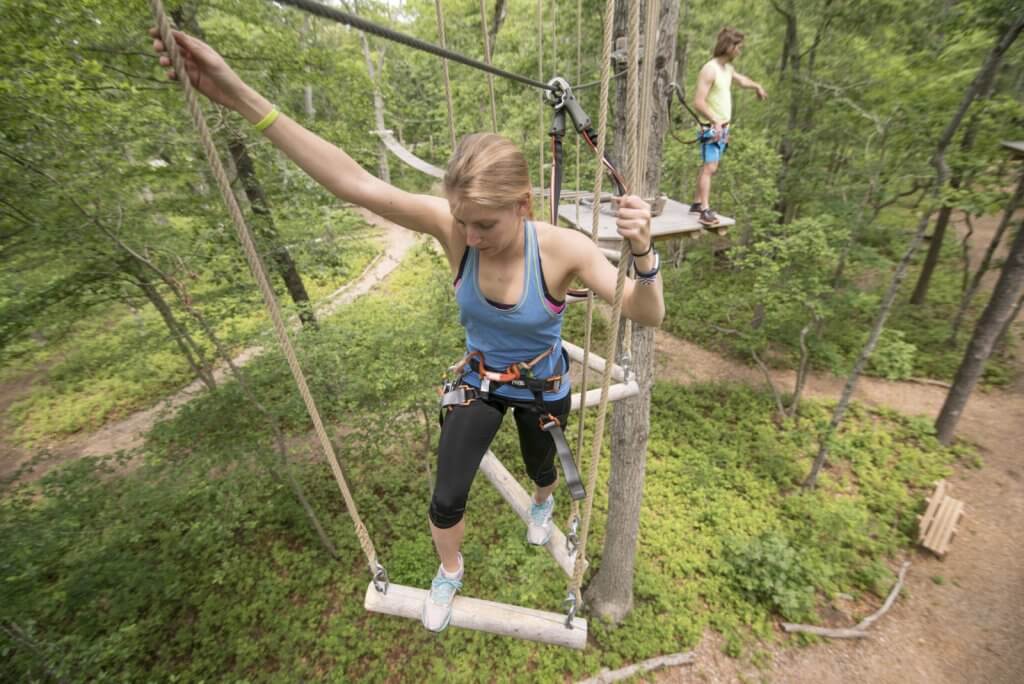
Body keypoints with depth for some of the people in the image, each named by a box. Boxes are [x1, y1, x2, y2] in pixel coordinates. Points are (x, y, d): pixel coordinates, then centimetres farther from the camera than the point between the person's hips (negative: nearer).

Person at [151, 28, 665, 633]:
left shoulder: (562, 249, -31)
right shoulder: (454, 227, -26)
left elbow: (648, 315, -32)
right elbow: (358, 184, -32)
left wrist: (643, 253, -53)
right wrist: (243, 98, -35)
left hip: (544, 388, -1)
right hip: (478, 382, 1)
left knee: (541, 468, 28)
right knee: (447, 498, 6)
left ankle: (543, 503, 71)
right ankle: (449, 574, 45)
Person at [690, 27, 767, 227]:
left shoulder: (727, 67, 14)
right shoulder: (710, 69, -14)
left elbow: (740, 79, 34)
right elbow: (698, 102, -22)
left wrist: (757, 86, 44)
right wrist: (715, 121, -30)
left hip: (723, 127, 10)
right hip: (712, 127, -10)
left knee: (709, 166, 10)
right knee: (710, 167, -16)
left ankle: (697, 203, 17)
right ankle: (705, 211, -20)